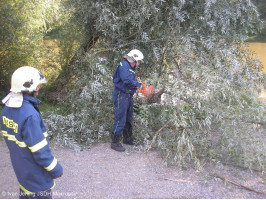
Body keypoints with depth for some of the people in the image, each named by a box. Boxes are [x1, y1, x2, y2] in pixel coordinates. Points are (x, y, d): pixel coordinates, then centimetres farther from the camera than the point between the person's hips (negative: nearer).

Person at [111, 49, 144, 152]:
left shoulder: (131, 68, 19)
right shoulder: (123, 65, -13)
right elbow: (127, 80, -25)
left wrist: (139, 85, 0)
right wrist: (138, 85, -15)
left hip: (128, 96, 10)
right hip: (121, 96, -10)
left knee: (128, 119, 18)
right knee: (120, 119, -8)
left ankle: (127, 138, 32)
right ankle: (115, 142, -1)